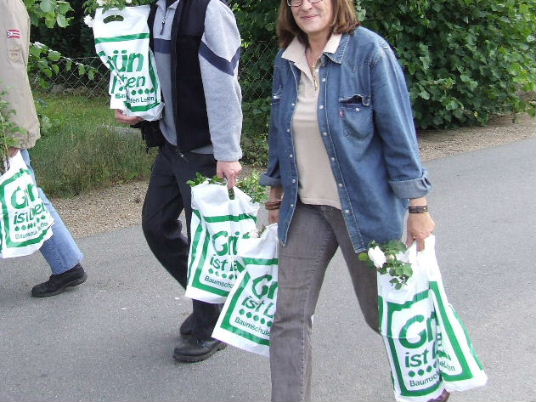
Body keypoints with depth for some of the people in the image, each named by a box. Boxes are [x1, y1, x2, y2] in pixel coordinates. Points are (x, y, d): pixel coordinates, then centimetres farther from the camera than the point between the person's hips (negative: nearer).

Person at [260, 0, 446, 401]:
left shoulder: (369, 50, -13)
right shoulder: (287, 60, 3)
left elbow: (398, 132, -13)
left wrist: (417, 208, -12)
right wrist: (276, 198, 18)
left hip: (365, 206, -4)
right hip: (305, 208, 5)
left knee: (383, 311, 11)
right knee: (290, 317, 3)